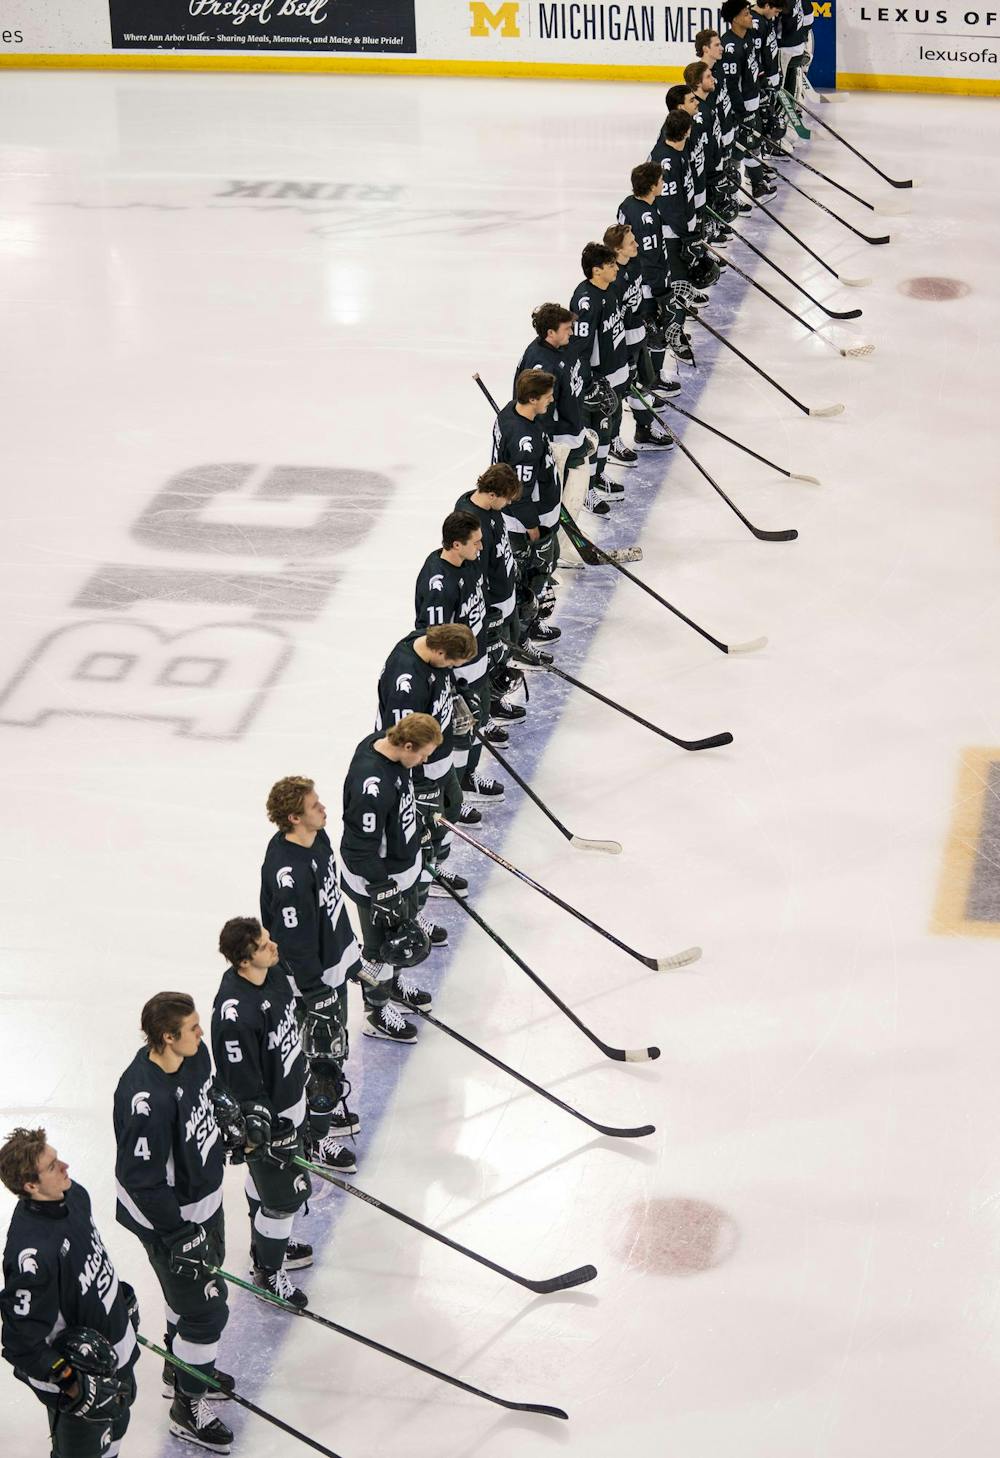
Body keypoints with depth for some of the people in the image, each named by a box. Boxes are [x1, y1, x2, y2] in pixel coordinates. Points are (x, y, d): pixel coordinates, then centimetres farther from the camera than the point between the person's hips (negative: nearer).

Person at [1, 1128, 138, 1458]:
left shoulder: (74, 1194, -12)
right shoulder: (31, 1252, -38)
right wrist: (74, 1386, -26)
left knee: (118, 1419, 30)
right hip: (71, 1372, -8)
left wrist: (120, 1296, 20)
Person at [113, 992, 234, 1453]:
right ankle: (187, 1407, 25)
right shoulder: (146, 1100, -38)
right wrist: (180, 1233, -25)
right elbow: (143, 1181, -30)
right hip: (167, 1217, -9)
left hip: (203, 1196, 9)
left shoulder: (194, 1054, -12)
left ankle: (182, 1369, 52)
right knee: (205, 1309, 4)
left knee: (193, 1287, 28)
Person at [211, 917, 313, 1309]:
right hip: (265, 1115, -9)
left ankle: (267, 1242, 50)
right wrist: (257, 1124, -25)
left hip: (290, 1096, 9)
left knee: (263, 1176, 29)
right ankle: (268, 1271, 26)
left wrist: (304, 1069, 22)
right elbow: (242, 1084, -27)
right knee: (285, 1194, 5)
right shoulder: (235, 1013, -36)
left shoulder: (272, 972, -9)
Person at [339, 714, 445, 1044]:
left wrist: (421, 820, 26)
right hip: (376, 878, -9)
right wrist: (383, 894, -24)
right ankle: (378, 1016, 32)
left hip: (404, 862, 9)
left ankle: (398, 983, 54)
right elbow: (363, 849, -31)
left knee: (405, 928, 29)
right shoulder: (371, 785, -39)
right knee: (382, 946, 12)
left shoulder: (387, 743, -11)